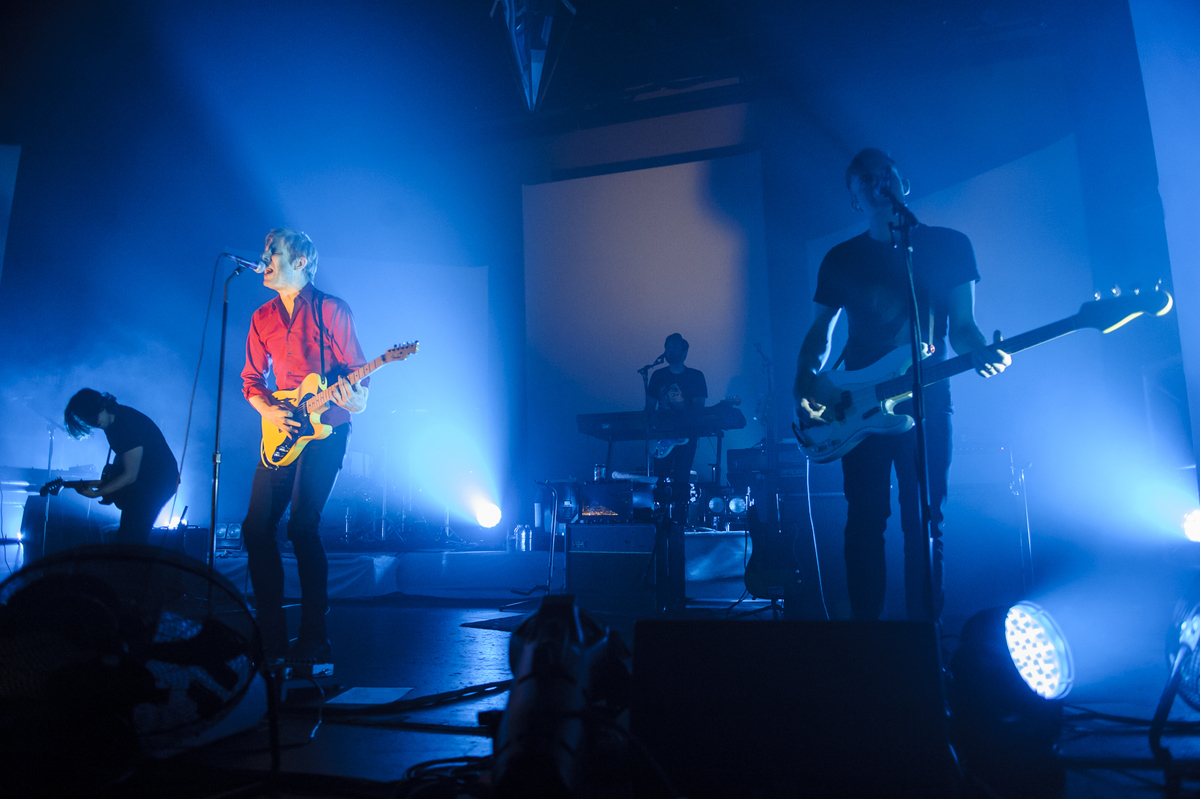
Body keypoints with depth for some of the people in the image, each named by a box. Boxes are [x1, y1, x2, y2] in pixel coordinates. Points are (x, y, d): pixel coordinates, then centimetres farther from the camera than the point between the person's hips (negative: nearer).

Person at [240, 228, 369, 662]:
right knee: (257, 526, 1)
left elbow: (356, 372, -4)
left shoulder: (331, 310, -2)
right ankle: (271, 637, 13)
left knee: (302, 526, -12)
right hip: (283, 431, 6)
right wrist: (267, 410, -4)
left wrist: (357, 401, -24)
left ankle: (314, 639, -1)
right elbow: (251, 380, 15)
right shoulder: (262, 318, 14)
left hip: (326, 431, -6)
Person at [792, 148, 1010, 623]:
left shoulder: (949, 245, 7)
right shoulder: (841, 259, 11)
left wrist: (980, 353, -18)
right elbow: (820, 331, 12)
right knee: (865, 521, -1)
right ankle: (865, 630, 8)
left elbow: (962, 326, 5)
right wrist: (804, 384, -5)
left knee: (924, 521, 0)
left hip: (926, 403, 0)